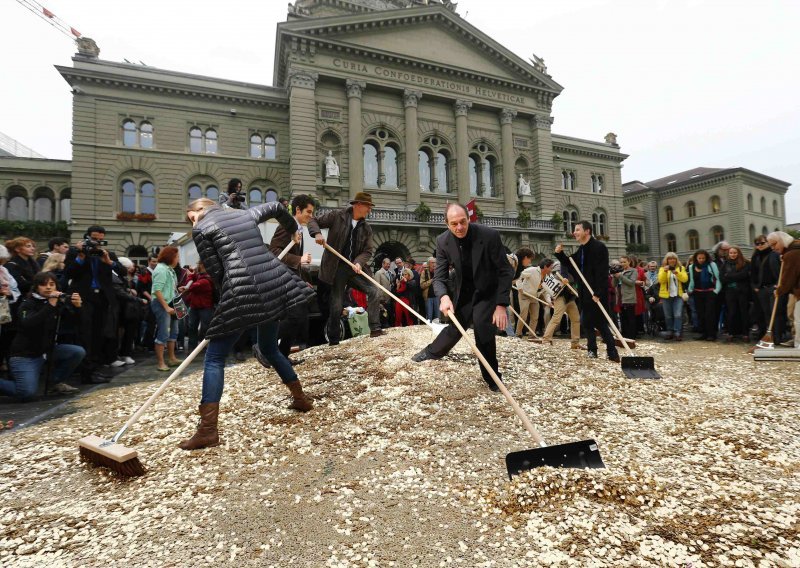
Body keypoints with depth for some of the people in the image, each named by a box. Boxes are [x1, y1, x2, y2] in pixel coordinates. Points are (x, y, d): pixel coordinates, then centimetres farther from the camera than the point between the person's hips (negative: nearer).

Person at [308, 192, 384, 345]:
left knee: (374, 292, -6)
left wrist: (359, 262, -16)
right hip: (337, 267, -4)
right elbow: (314, 220, 0)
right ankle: (333, 340, 14)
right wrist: (317, 233, -22)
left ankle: (375, 329, 3)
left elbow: (368, 250, 3)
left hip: (355, 267, 4)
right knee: (337, 305, -1)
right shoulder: (337, 216, -5)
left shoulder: (366, 228, 6)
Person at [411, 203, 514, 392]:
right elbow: (439, 277, -15)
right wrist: (444, 296, -37)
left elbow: (506, 271, -20)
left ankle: (492, 378, 18)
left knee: (484, 337, -6)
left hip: (487, 293, -3)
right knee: (455, 327, 15)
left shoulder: (489, 235, -27)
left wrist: (501, 305, -26)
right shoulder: (443, 241, -16)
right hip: (462, 293, 3)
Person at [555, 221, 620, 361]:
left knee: (600, 322, -5)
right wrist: (560, 254, 6)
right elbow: (571, 265, 20)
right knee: (588, 322, 12)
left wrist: (598, 293, -25)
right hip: (585, 292, 9)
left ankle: (612, 353, 3)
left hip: (596, 293, -9)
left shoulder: (599, 247, -15)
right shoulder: (581, 250, 12)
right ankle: (592, 350, 21)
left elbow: (602, 272, -21)